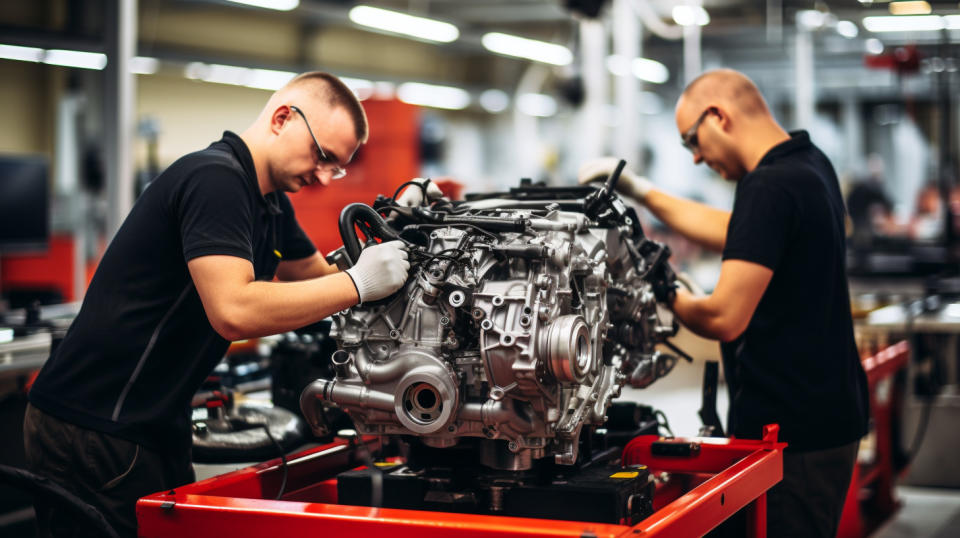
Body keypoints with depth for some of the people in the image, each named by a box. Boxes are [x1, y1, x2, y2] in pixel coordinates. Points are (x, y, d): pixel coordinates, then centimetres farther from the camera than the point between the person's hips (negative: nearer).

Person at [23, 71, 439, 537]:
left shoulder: (269, 202, 12)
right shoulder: (215, 178, -19)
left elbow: (322, 278, 22)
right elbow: (234, 312, -31)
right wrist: (358, 282, -24)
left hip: (151, 425, 10)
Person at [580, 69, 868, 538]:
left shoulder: (769, 187, -21)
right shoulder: (810, 164, 10)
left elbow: (725, 318, -26)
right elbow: (732, 234, 26)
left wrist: (669, 298, -5)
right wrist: (641, 192, 25)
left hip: (791, 434, -10)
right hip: (830, 415, 10)